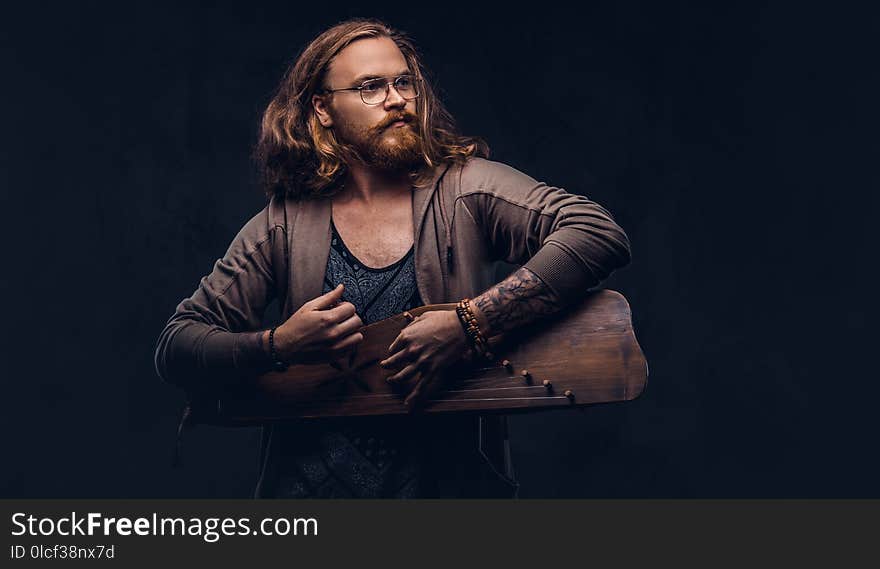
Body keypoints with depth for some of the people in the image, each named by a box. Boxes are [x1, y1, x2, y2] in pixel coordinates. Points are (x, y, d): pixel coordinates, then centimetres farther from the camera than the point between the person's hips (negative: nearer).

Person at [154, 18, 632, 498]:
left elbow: (600, 234, -16)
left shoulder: (467, 188, -2)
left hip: (449, 477, 0)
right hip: (312, 480, 0)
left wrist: (467, 323, -23)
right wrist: (278, 346, -14)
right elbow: (175, 349, 6)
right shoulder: (285, 225, 4)